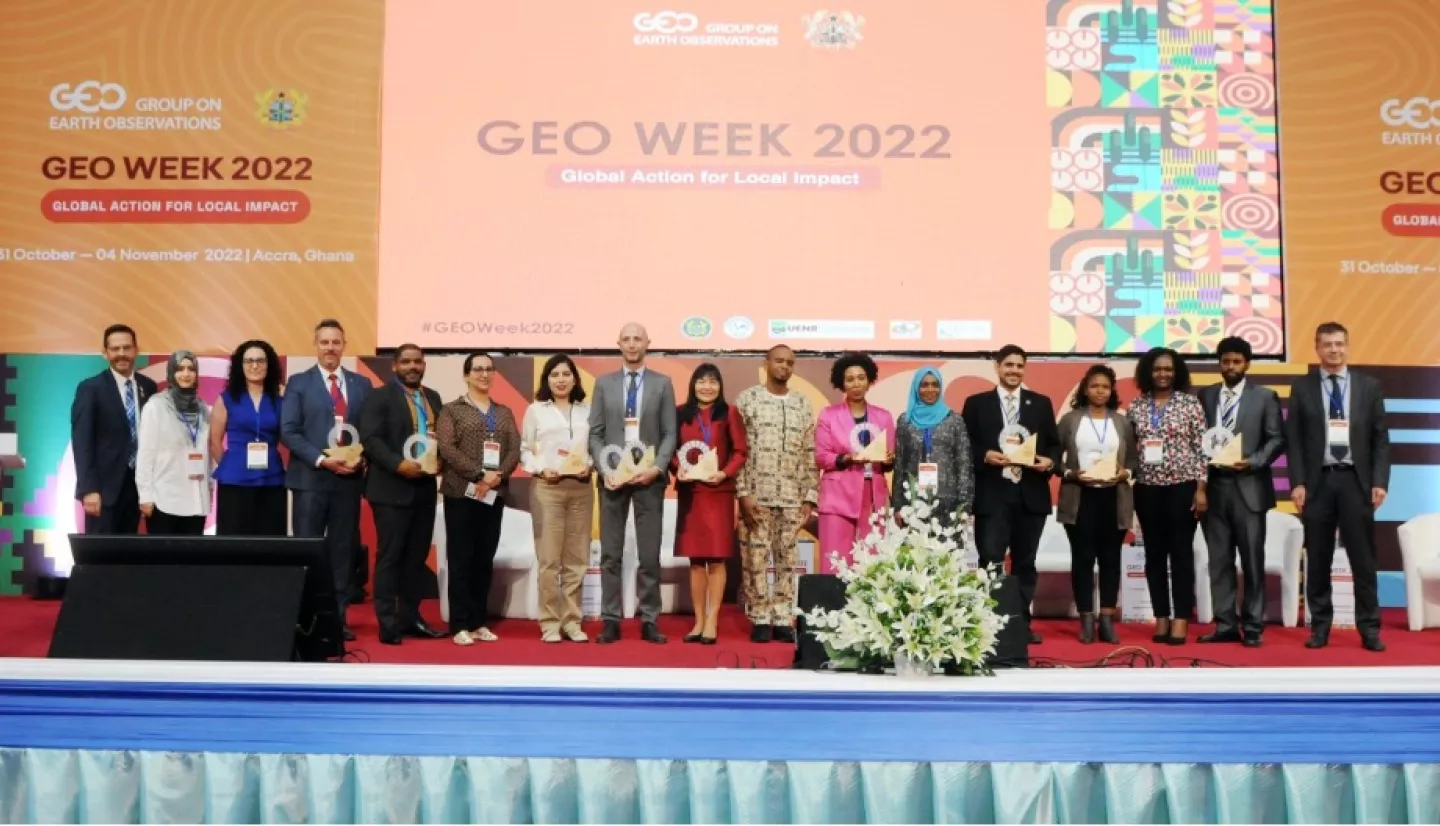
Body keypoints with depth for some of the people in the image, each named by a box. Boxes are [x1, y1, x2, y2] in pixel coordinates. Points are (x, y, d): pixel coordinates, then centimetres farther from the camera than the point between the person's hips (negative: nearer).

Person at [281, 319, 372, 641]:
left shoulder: (361, 385, 11)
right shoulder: (299, 383, 3)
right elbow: (289, 431, -5)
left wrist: (363, 458, -8)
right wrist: (322, 459, -15)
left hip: (349, 478, 3)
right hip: (311, 477, -3)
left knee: (343, 549, 6)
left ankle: (338, 617, 12)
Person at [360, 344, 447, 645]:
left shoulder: (433, 397, 16)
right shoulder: (379, 396, -3)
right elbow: (370, 439, -12)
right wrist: (399, 464, -23)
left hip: (425, 487, 6)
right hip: (392, 488, -6)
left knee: (418, 556, 10)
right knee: (389, 556, -2)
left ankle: (410, 617, 18)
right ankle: (388, 622, 2)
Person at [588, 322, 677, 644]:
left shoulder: (662, 383, 6)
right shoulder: (604, 383, 9)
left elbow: (670, 433, 2)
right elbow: (595, 433, 5)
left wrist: (657, 467, -12)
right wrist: (604, 468, -8)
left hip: (649, 475, -1)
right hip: (612, 475, 1)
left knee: (650, 554, 1)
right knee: (610, 553, 3)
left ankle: (649, 621, 7)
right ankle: (611, 620, 8)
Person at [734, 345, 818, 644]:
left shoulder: (803, 404, 11)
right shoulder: (747, 399, 2)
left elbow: (810, 455, 11)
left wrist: (810, 497, 4)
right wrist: (743, 493, -10)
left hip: (792, 497, 3)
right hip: (757, 495, -3)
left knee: (787, 560, 5)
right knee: (755, 559, 0)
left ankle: (783, 620, 12)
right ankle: (760, 620, 9)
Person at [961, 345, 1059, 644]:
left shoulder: (1041, 403, 12)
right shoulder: (976, 403, 6)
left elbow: (1054, 444, 11)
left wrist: (1050, 462, -9)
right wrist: (985, 456, -15)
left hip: (1031, 494, 3)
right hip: (992, 494, -2)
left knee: (1025, 563, 9)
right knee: (990, 562, -6)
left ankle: (1022, 623, 17)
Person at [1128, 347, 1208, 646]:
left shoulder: (1190, 403, -1)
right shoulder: (1136, 407, 7)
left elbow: (1201, 448, -3)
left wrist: (1201, 488, -8)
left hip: (1182, 486, -3)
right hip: (1147, 488, 3)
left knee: (1181, 552, -1)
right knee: (1154, 554, 6)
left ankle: (1181, 621, 3)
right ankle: (1161, 619, 13)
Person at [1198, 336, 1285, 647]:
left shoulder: (1265, 397, 4)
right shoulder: (1204, 396, 11)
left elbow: (1277, 439, 0)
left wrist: (1253, 462, -14)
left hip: (1248, 487, -2)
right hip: (1213, 487, 2)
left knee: (1252, 561, 1)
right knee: (1219, 561, 5)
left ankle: (1252, 627, 8)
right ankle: (1225, 625, 11)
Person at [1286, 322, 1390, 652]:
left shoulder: (1369, 386, 7)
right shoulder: (1302, 388, 5)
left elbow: (1381, 438, 5)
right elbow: (1294, 440, 2)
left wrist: (1379, 481, -4)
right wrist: (1297, 483, -6)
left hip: (1355, 481, 0)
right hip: (1318, 482, 0)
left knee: (1363, 558, 2)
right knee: (1318, 559, 5)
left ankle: (1369, 628, 9)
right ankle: (1320, 625, 14)